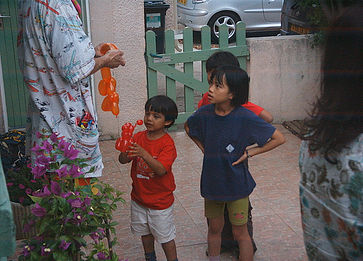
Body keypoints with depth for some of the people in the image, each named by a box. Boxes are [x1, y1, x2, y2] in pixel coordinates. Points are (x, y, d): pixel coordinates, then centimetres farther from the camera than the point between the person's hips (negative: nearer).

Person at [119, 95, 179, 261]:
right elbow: (123, 160, -8)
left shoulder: (167, 143, -19)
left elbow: (161, 170, -30)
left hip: (160, 202, -6)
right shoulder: (139, 137, -2)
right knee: (145, 233, 23)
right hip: (139, 197, 6)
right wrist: (124, 150, -30)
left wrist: (144, 154, -43)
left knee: (165, 237, 8)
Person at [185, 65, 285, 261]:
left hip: (236, 184, -3)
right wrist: (203, 148, 4)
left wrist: (249, 153, -15)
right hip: (212, 182, 4)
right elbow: (188, 127, 14)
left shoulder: (245, 117, -21)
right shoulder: (205, 113, -10)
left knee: (240, 232, 10)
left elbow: (279, 139, -15)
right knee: (215, 228, 20)